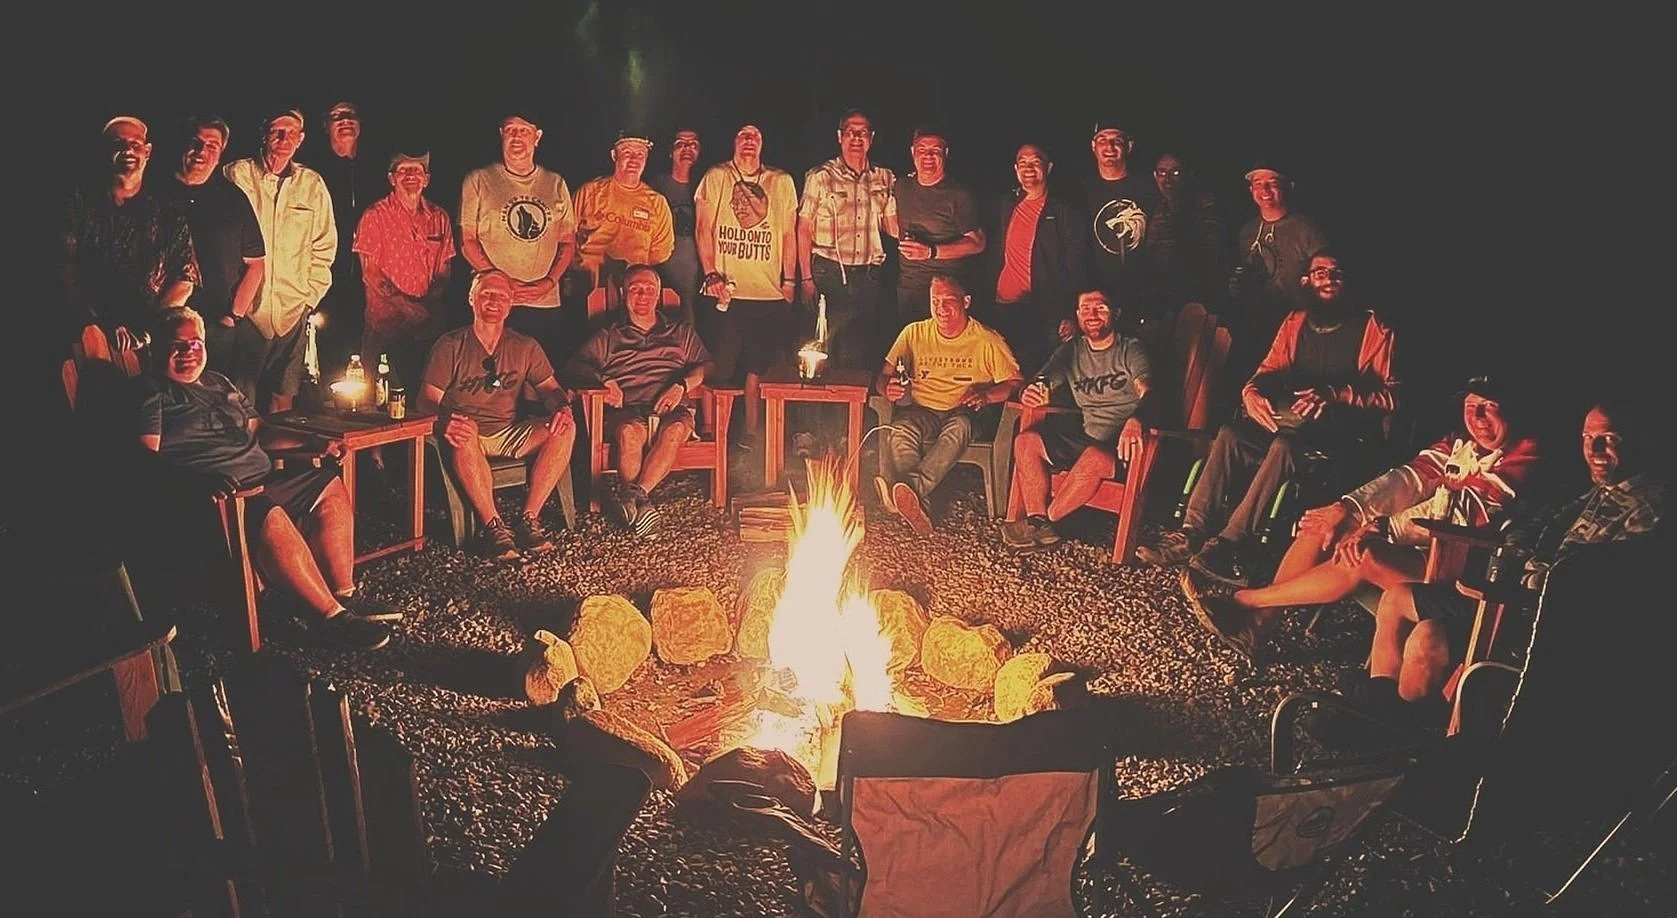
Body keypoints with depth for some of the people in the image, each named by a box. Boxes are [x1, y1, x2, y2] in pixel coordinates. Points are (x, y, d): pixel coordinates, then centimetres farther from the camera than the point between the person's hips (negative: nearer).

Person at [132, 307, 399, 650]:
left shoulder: (219, 383, 26)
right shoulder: (153, 396, 1)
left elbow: (258, 432, 28)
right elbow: (148, 457, -12)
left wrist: (313, 441, 14)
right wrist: (200, 480, -30)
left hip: (261, 482, 10)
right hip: (221, 494, -10)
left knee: (331, 487, 5)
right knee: (271, 518, -37)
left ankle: (344, 595, -3)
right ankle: (329, 616, -30)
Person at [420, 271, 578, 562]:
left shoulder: (525, 347, 10)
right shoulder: (450, 346, 0)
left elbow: (550, 387, 7)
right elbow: (428, 398, -7)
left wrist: (562, 406, -19)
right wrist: (445, 419, -32)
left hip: (510, 435, 3)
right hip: (469, 437, -3)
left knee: (566, 428, -23)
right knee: (465, 430, -40)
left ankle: (529, 518, -23)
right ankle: (492, 526, -35)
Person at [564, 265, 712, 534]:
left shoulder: (681, 332, 26)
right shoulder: (609, 335, 23)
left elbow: (706, 365, 13)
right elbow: (575, 366, 11)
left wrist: (682, 385, -7)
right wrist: (602, 379, -10)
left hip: (670, 409, 1)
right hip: (627, 409, 0)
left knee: (675, 430, -36)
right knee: (631, 431, -37)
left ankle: (632, 496, -39)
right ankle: (641, 501, -35)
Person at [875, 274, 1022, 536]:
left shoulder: (987, 340, 5)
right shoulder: (915, 333, 11)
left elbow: (1015, 382, 1)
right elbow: (883, 377, 10)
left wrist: (986, 395, -20)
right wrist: (889, 387, -15)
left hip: (963, 413, -2)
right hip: (921, 412, 2)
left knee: (959, 427, -39)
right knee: (899, 432, -34)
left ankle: (913, 488, -57)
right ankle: (914, 502, -51)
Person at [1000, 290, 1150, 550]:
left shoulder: (1131, 350, -4)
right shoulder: (1072, 351, 11)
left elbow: (1148, 393, -21)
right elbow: (1042, 385, 5)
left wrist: (1135, 421, -46)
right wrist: (1030, 394, -23)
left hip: (1120, 446, -5)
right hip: (1085, 437, 6)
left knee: (1095, 458, -37)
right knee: (1026, 441, -13)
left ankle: (1046, 520, -18)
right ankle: (1038, 522, -21)